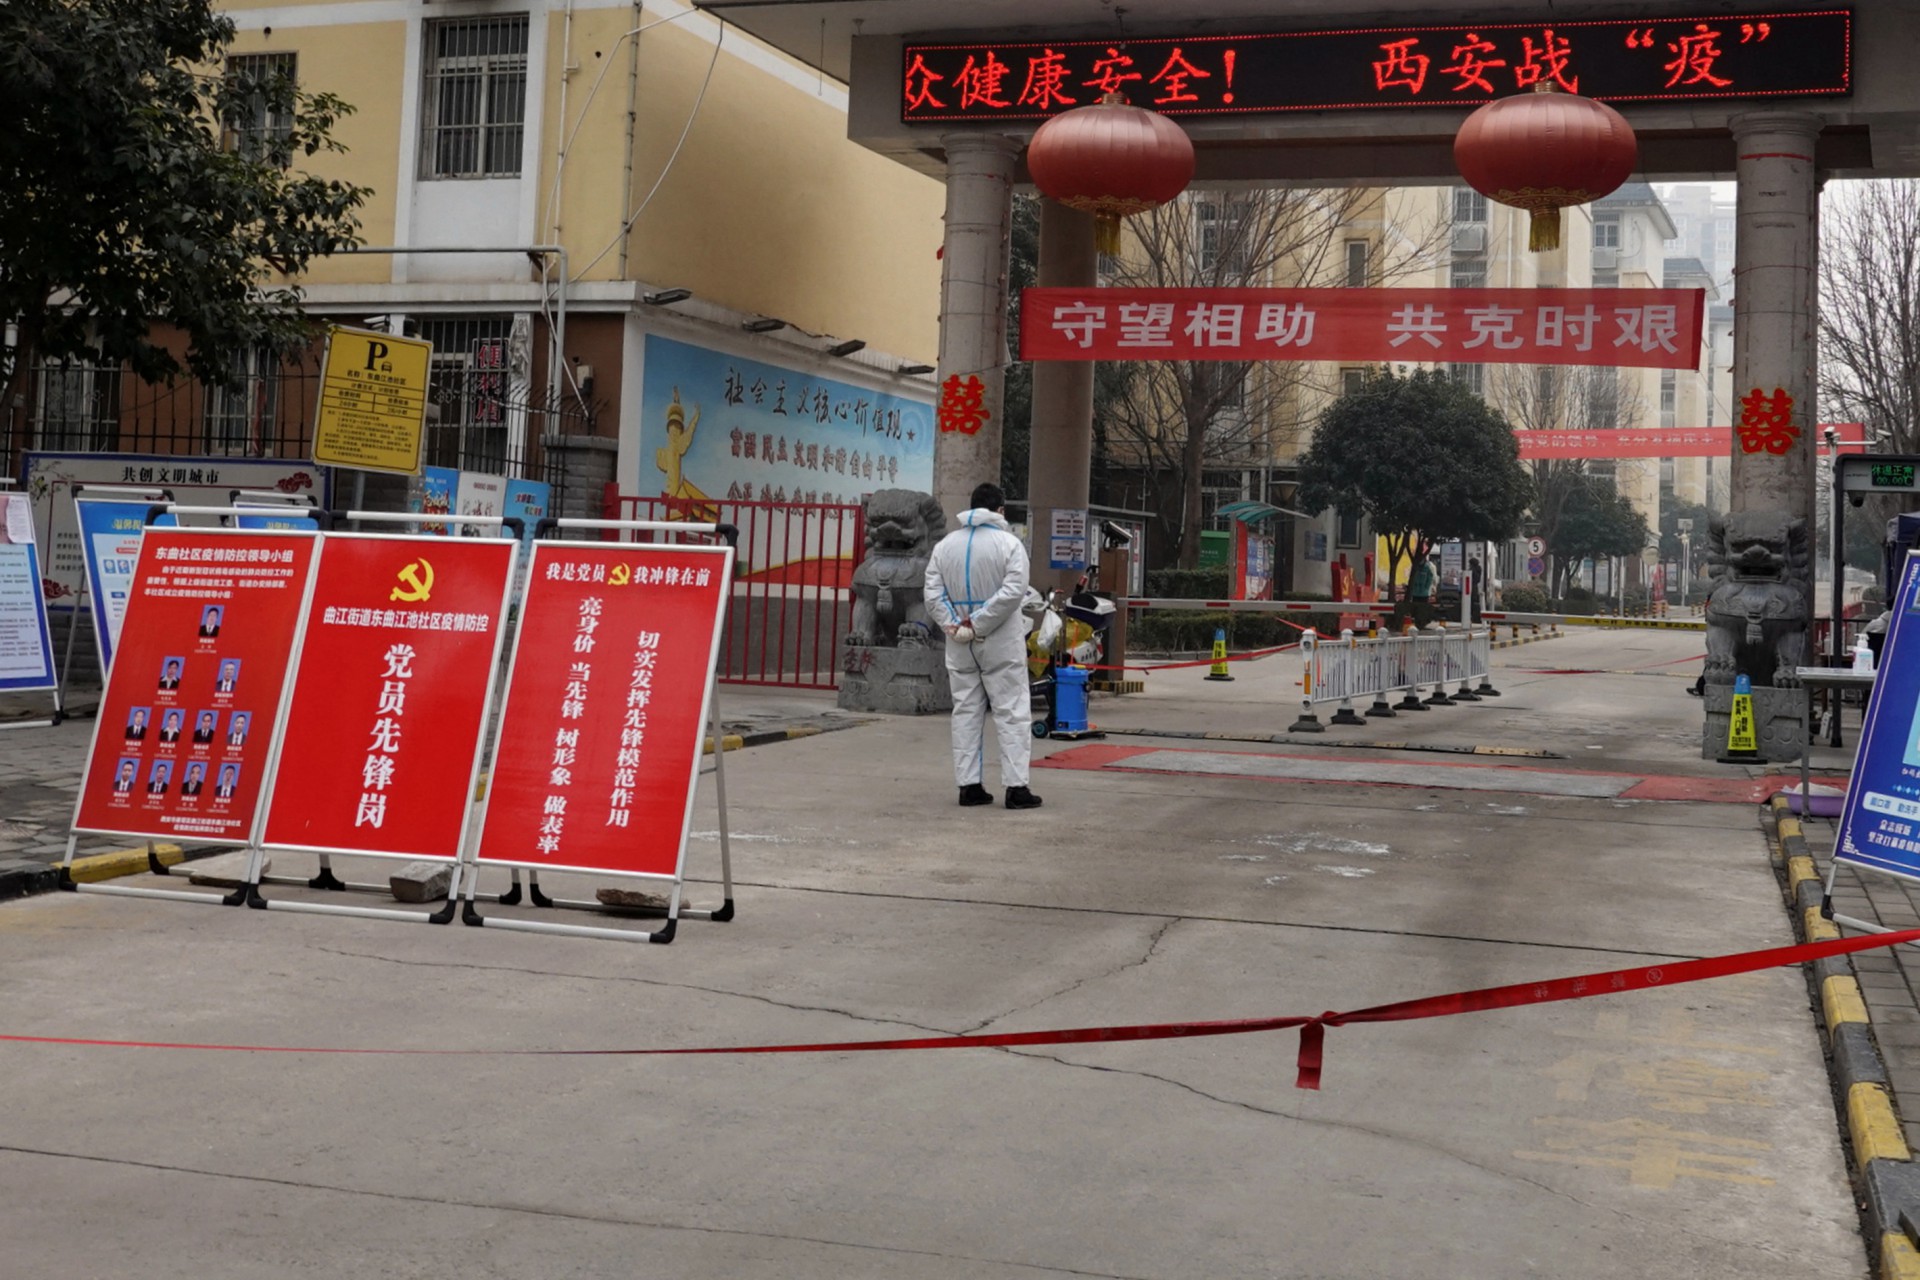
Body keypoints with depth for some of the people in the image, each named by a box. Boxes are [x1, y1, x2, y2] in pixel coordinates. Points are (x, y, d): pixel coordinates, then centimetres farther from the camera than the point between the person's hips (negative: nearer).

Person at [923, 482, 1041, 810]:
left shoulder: (945, 545, 7)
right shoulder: (1008, 543, -8)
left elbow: (933, 595, 0)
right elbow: (1012, 592, -18)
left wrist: (954, 625, -5)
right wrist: (978, 624, -15)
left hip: (959, 646, 4)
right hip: (1000, 645, -4)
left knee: (966, 713, 11)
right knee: (1012, 713, 0)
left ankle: (969, 784, 10)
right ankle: (1016, 786, -3)